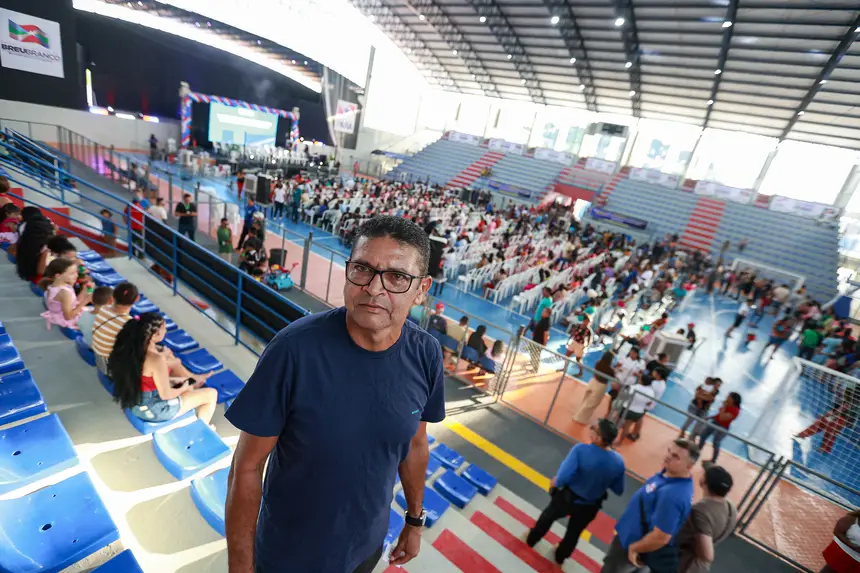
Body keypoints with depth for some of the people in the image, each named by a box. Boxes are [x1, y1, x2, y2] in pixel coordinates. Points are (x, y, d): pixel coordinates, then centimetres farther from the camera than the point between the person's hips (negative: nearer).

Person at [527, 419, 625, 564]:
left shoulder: (581, 450, -35)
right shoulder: (619, 462, -21)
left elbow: (563, 478, -35)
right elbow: (618, 490, -5)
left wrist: (555, 483, -13)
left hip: (567, 498, -3)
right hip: (590, 506, 3)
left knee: (548, 516, 27)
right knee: (574, 532, 30)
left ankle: (532, 539, 51)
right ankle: (560, 557, 55)